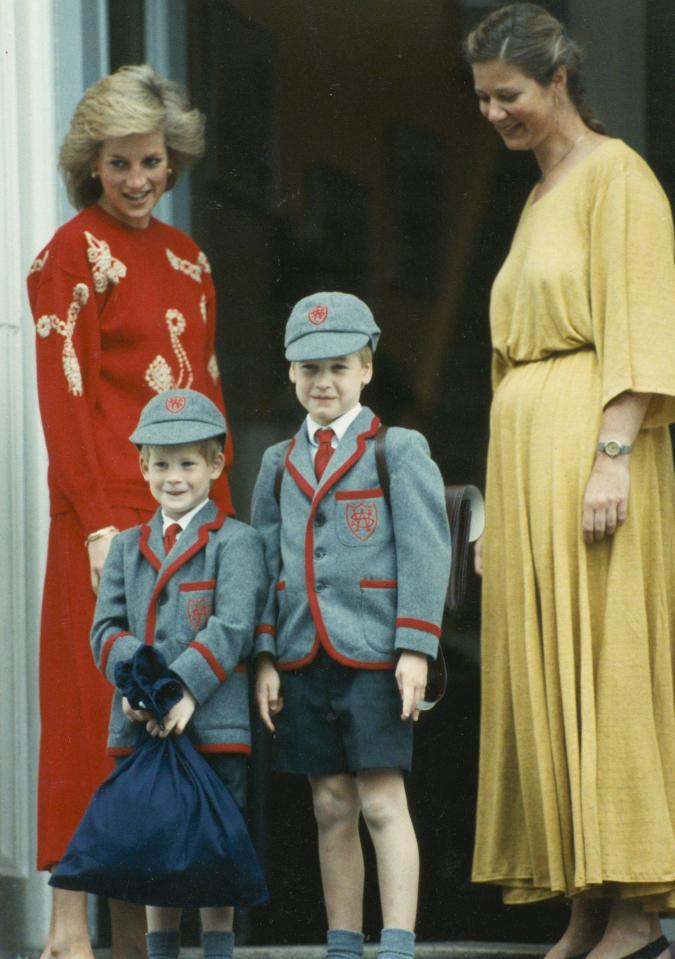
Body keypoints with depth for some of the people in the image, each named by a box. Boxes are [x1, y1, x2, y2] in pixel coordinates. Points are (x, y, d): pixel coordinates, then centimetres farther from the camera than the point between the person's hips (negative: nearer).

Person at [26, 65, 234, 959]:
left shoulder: (185, 256, 17)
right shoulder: (74, 251, -4)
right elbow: (64, 396, -9)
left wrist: (225, 512, 11)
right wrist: (99, 523, -16)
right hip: (112, 509, -7)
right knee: (102, 706, -9)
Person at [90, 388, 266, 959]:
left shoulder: (236, 542, -1)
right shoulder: (127, 548, 15)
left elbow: (233, 625, -12)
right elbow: (107, 628, 7)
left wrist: (184, 687, -23)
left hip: (213, 720, -5)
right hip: (142, 724, 5)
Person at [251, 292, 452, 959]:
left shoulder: (399, 451, 1)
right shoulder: (278, 464, 14)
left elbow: (425, 551, -5)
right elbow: (264, 563, 13)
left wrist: (414, 649, -13)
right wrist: (264, 658, 4)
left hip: (372, 654, -4)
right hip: (303, 656, 4)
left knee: (383, 803, -6)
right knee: (331, 809, 8)